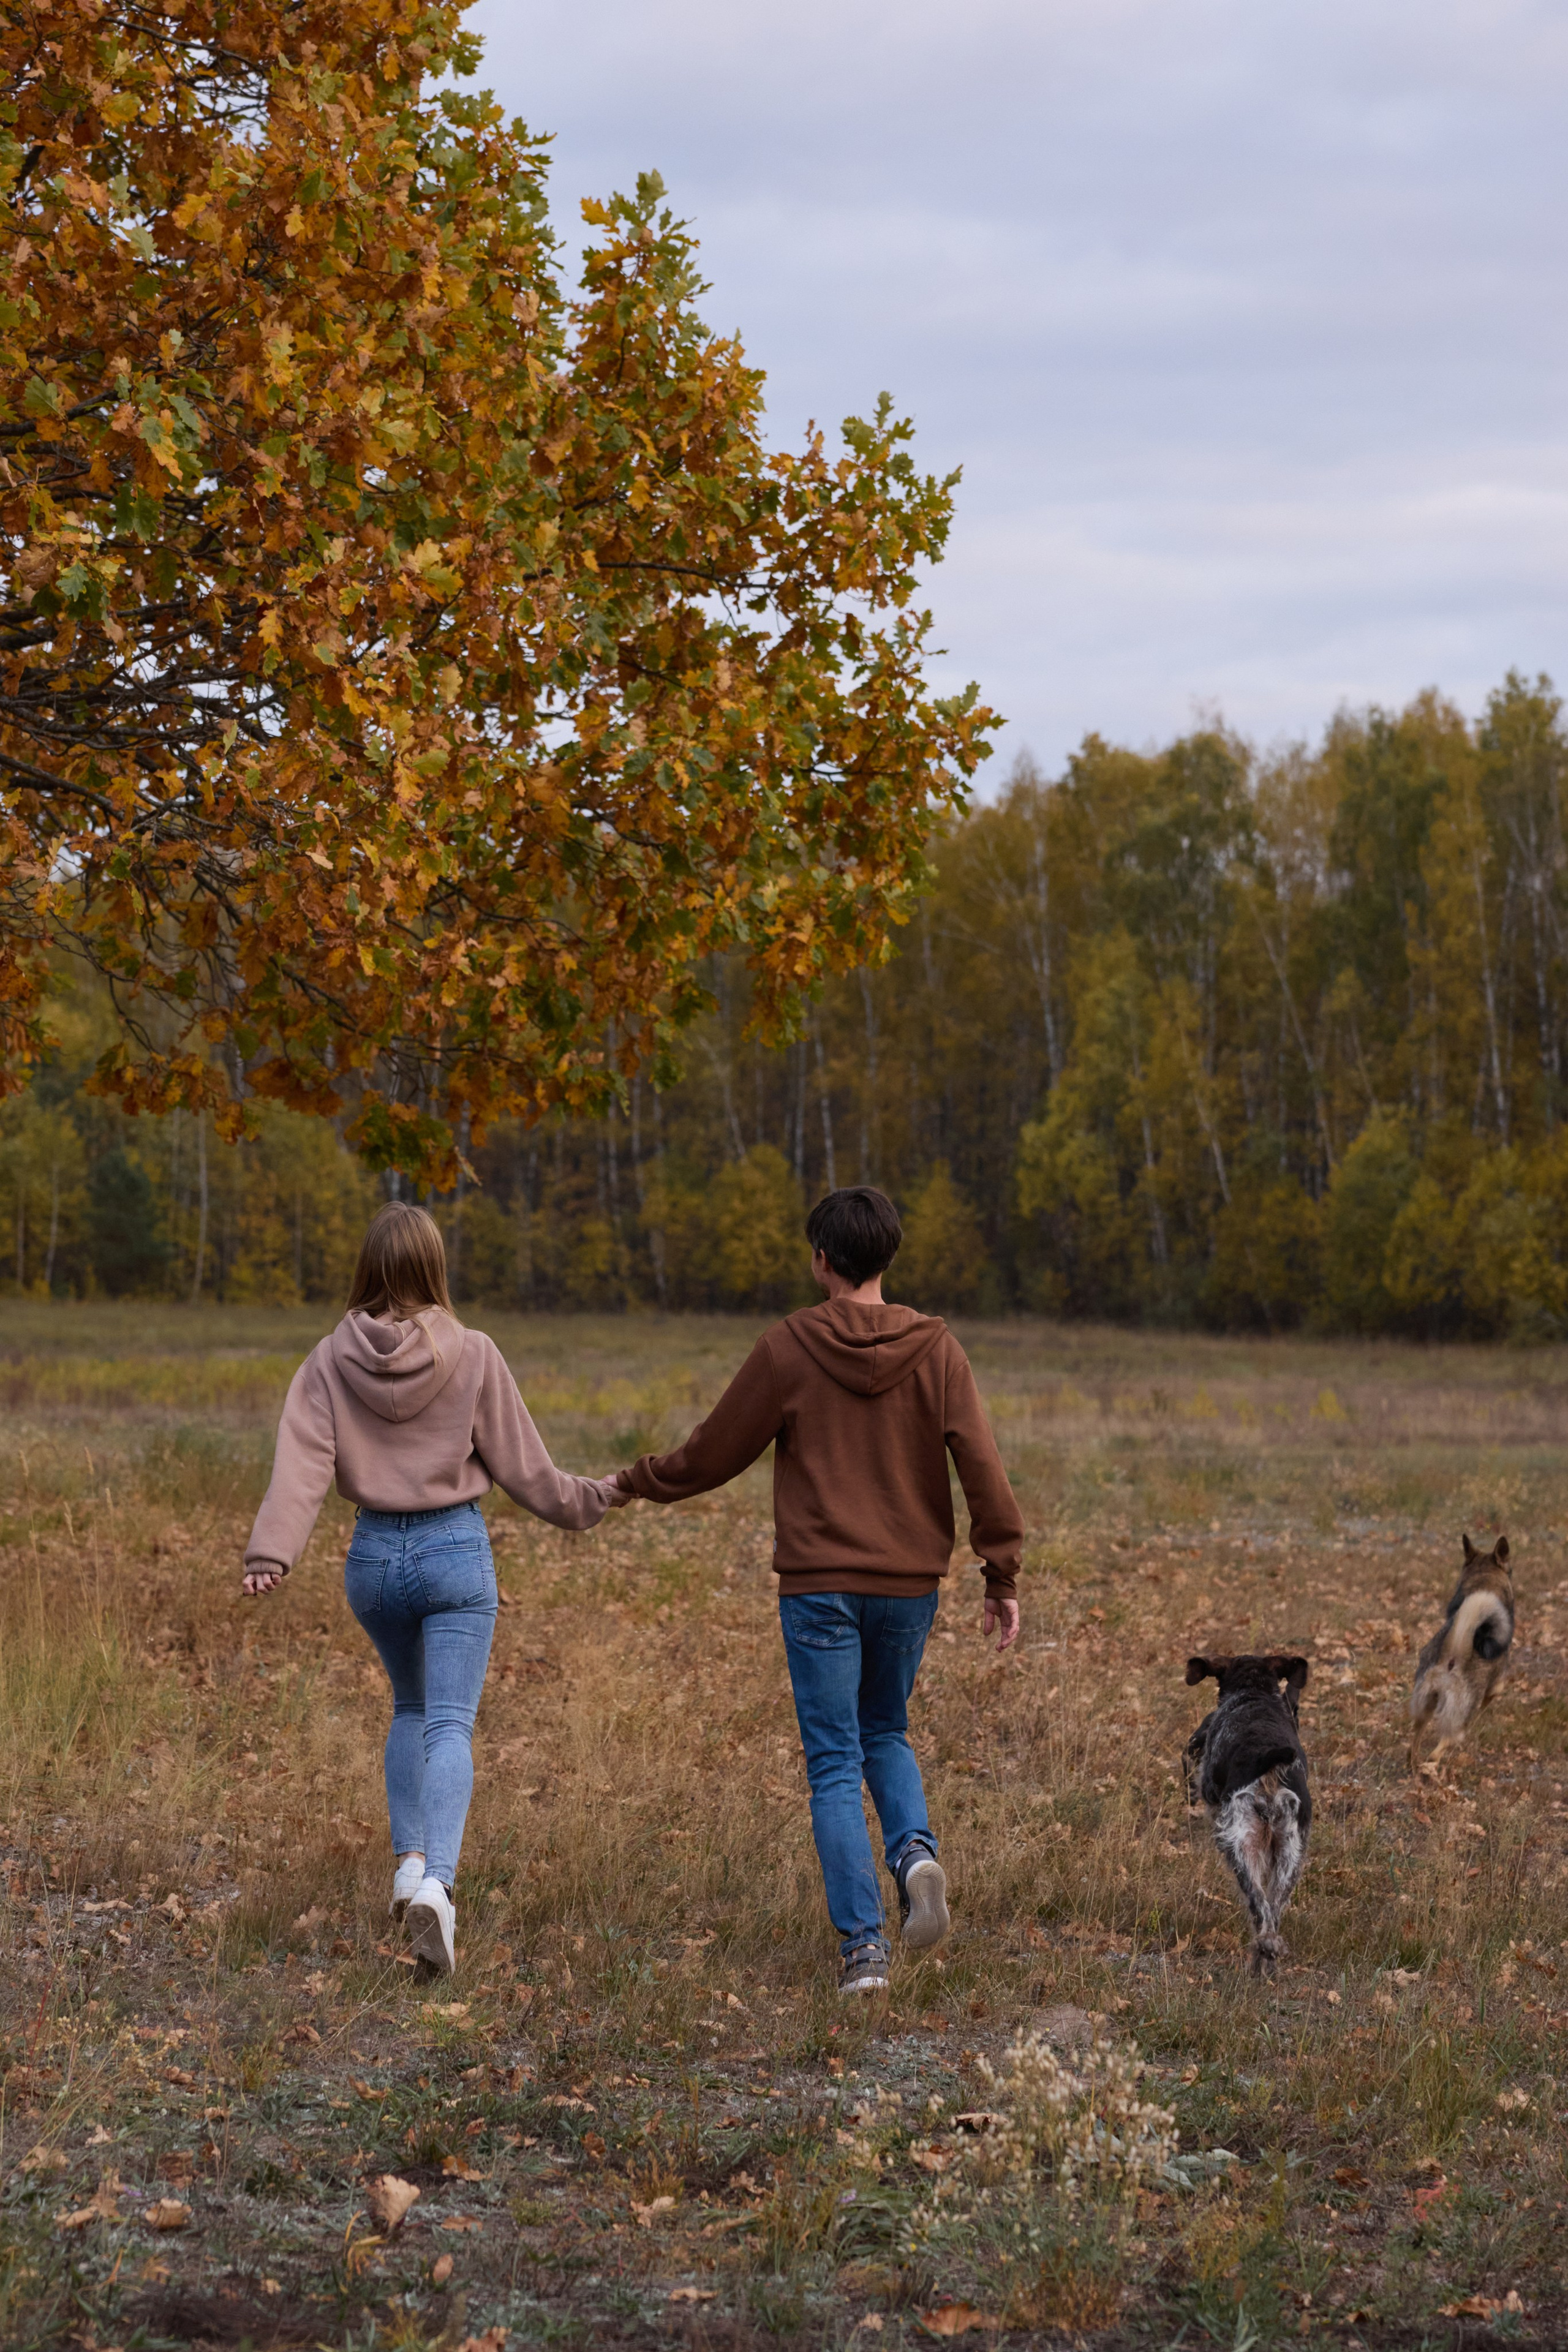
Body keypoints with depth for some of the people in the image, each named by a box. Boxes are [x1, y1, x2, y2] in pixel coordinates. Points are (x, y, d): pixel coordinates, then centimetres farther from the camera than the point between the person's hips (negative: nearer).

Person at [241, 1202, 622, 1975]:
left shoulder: (332, 1359, -3)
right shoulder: (472, 1356, -8)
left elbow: (302, 1463, -13)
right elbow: (521, 1467, -1)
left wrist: (270, 1553, -19)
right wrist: (589, 1501, 15)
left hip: (375, 1553, 3)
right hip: (456, 1549, -3)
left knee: (411, 1706, 26)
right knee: (450, 1724, -6)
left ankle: (409, 1857, 20)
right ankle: (436, 1879, -25)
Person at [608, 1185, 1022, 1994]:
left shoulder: (788, 1349, -6)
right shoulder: (935, 1350, -1)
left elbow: (713, 1454, 1)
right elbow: (983, 1468, -6)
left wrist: (635, 1482, 18)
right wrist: (1002, 1574, 1)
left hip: (819, 1586, -3)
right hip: (909, 1584, 3)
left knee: (835, 1766, 3)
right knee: (885, 1735, 23)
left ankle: (863, 1944, -4)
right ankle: (915, 1850, -6)